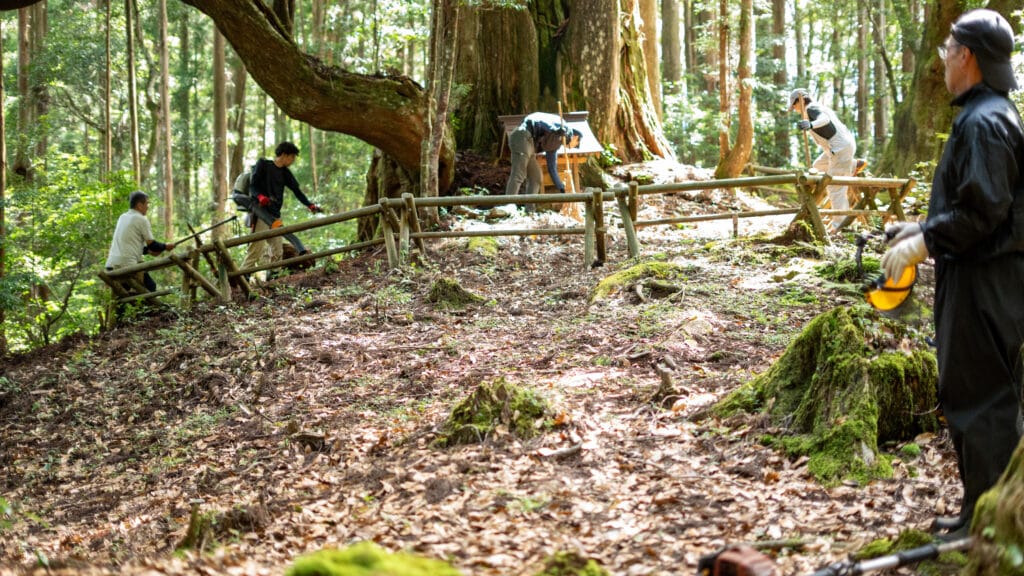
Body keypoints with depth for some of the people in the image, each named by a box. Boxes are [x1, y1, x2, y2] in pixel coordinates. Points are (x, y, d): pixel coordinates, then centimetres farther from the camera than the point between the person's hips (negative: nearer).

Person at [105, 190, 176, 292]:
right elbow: (152, 244, -4)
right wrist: (166, 246, 13)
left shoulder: (122, 217, 19)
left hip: (111, 264, 8)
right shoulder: (141, 220, -5)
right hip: (128, 264, -8)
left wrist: (149, 250, 20)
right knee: (150, 287, 6)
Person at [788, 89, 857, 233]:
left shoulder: (811, 109, -13)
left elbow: (824, 119, -35)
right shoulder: (821, 107, 19)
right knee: (818, 166, 31)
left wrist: (810, 125, -55)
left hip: (841, 148, -10)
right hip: (846, 144, 10)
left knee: (835, 188, -10)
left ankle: (839, 224, -11)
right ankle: (854, 165, 33)